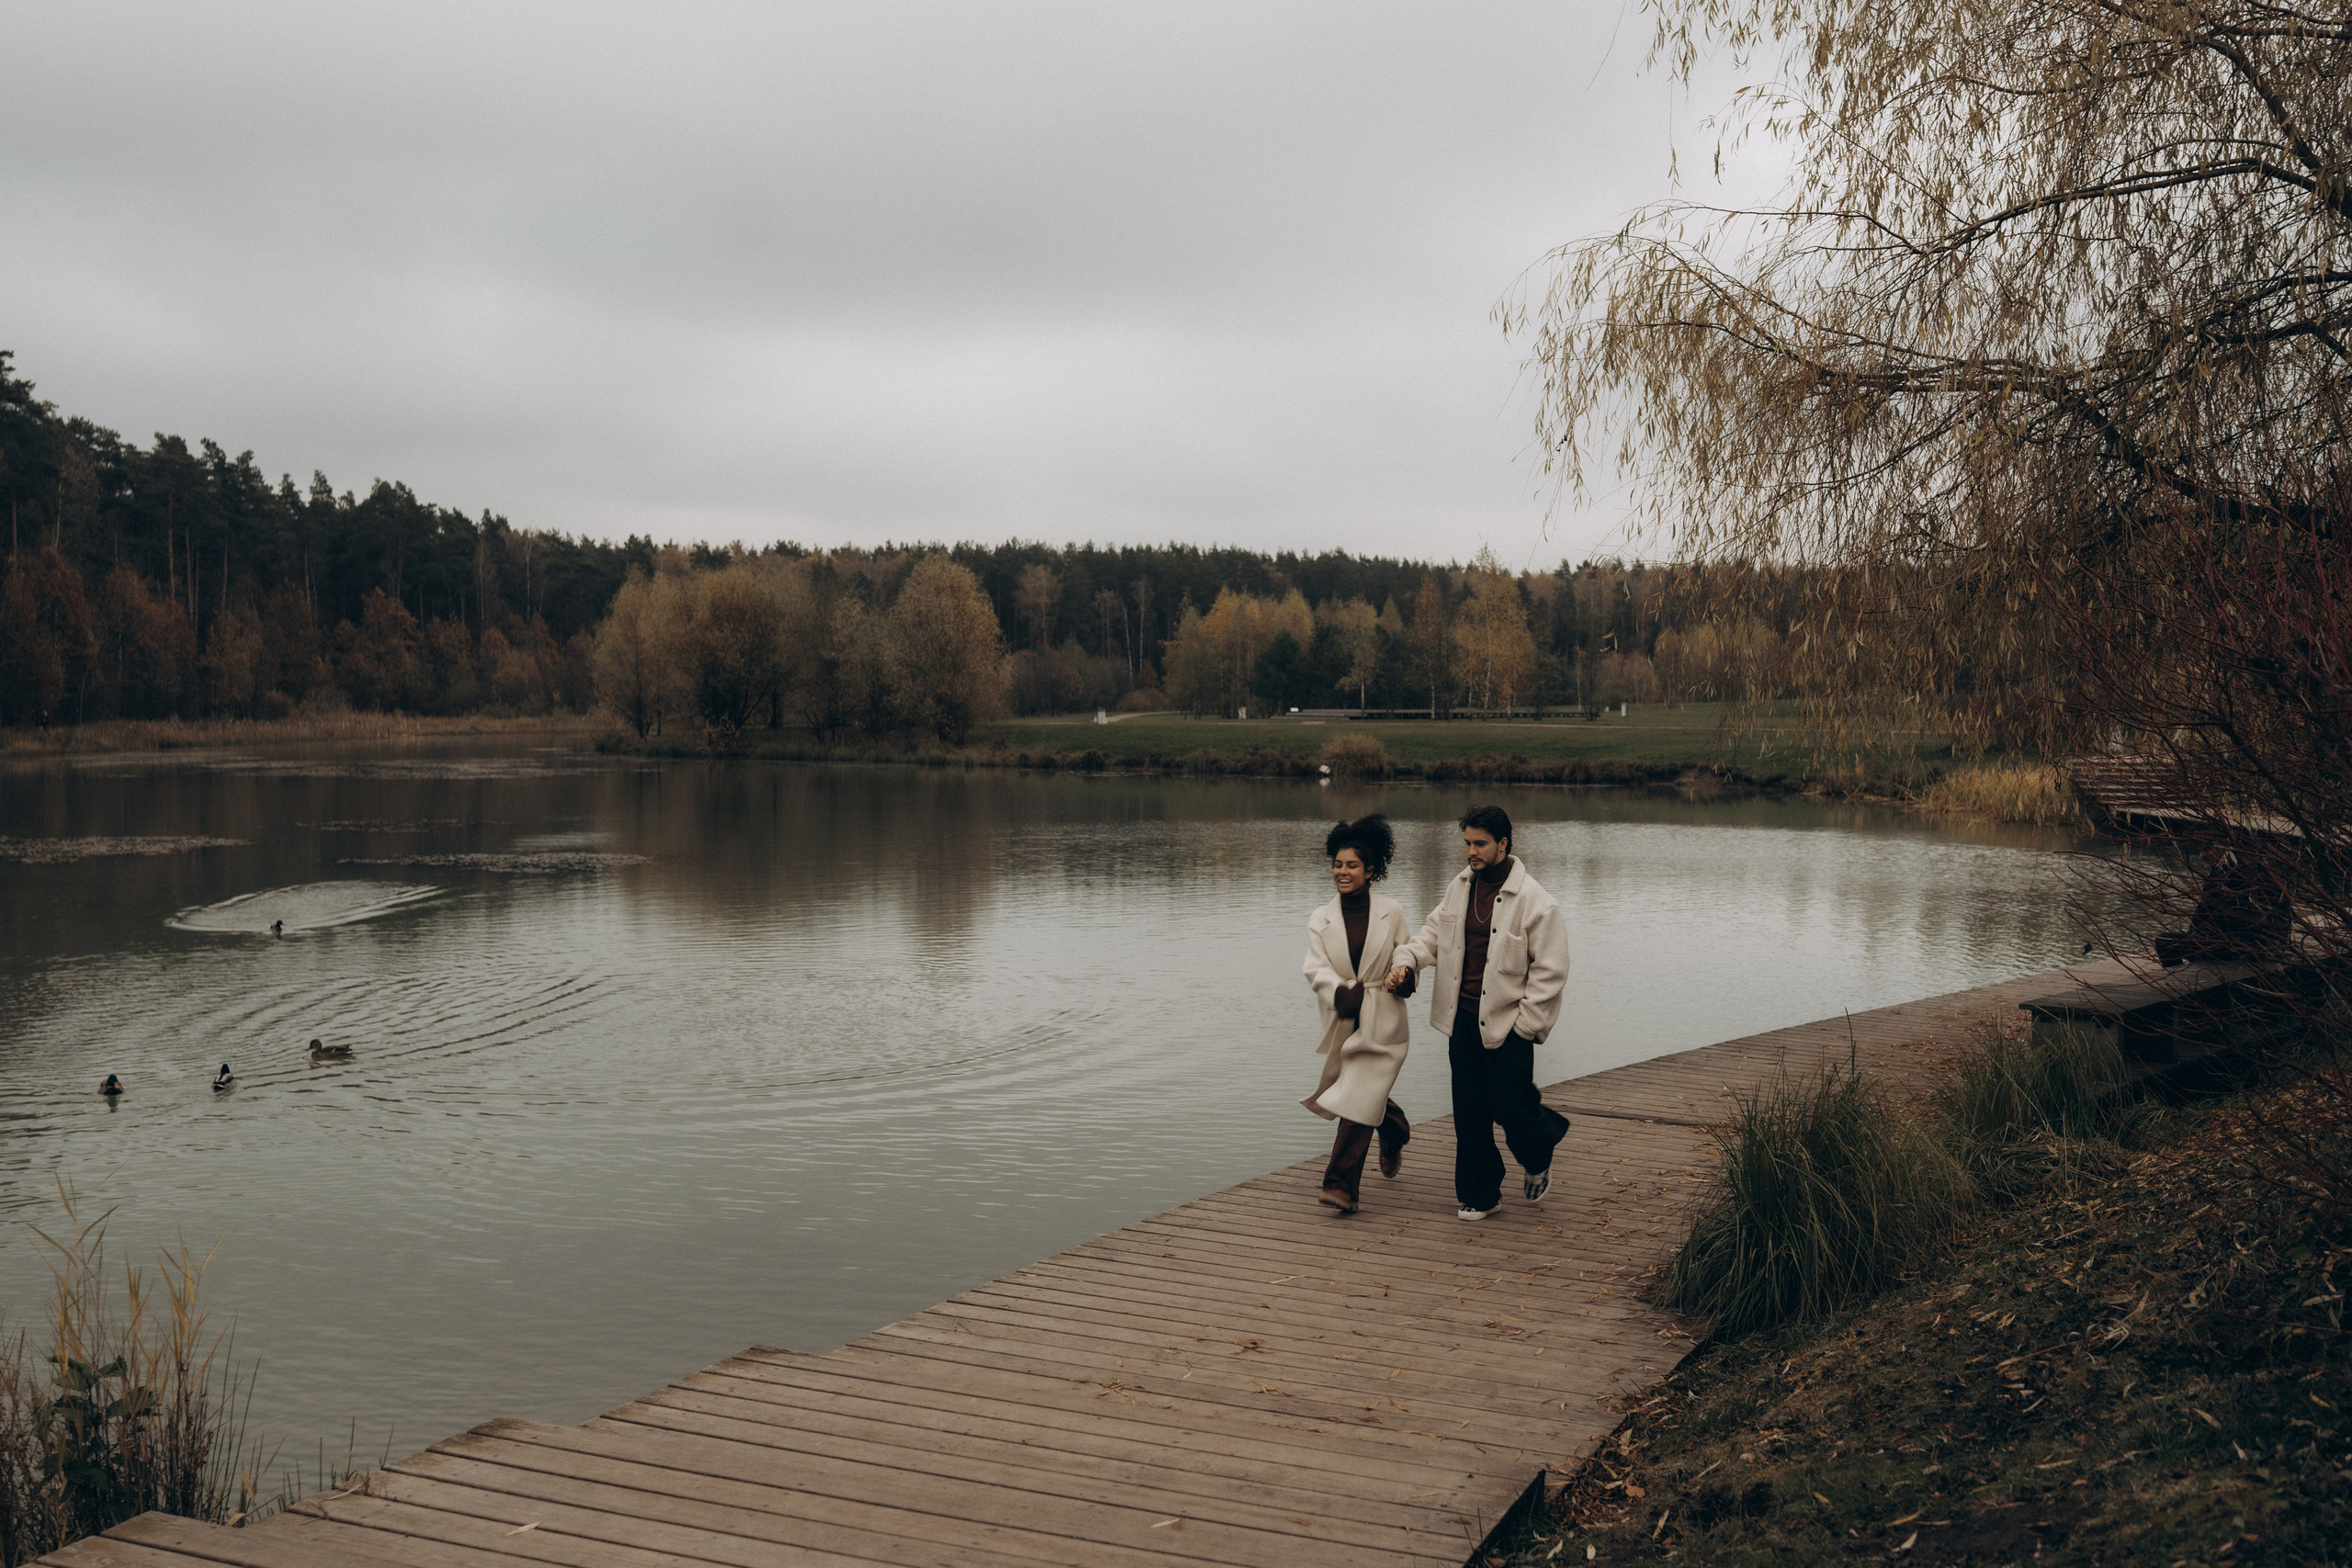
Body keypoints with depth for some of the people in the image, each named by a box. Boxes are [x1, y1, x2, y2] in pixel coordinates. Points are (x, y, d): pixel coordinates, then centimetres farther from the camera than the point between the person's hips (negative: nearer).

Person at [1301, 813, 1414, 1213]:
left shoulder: (1391, 914, -2)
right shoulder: (1320, 920, 2)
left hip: (1382, 1023, -3)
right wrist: (1339, 992, -28)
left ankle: (1342, 1184, -9)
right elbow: (1316, 969, -10)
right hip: (1342, 1023, 3)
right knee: (1367, 1096, 17)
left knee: (1359, 1097, -11)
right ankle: (1394, 1134, 51)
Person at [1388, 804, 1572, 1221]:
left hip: (1507, 1026, -5)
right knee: (1469, 1112, 8)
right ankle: (1479, 1196, 21)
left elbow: (1549, 971, -11)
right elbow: (1435, 933, 16)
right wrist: (1407, 959, -4)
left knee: (1510, 1108, -1)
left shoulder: (1536, 902, -14)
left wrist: (1526, 1026, -12)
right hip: (1463, 1020, 5)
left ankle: (1537, 1160, 33)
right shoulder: (1461, 887, 6)